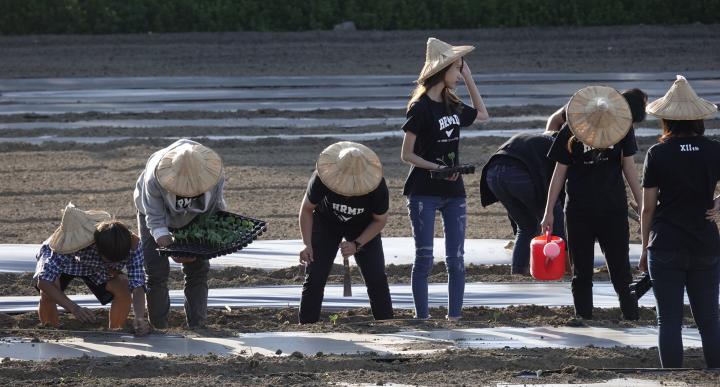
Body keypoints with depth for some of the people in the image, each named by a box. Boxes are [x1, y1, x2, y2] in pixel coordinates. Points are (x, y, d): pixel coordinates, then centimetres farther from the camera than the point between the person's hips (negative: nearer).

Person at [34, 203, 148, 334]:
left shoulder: (132, 245, -35)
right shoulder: (76, 240, -46)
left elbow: (137, 288, -34)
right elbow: (43, 282, -44)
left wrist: (139, 318, -54)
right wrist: (74, 309, -55)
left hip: (95, 269, 3)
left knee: (124, 290, -21)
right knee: (48, 293, -30)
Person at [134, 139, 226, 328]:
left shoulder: (214, 177, -33)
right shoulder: (154, 177, -40)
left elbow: (216, 211, -19)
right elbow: (155, 219, -30)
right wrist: (164, 240, -45)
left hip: (193, 218, 2)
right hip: (155, 212, -2)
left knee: (198, 269, -3)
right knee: (157, 271, -11)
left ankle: (197, 326, 6)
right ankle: (159, 327, 1)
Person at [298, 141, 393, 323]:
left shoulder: (377, 187, -33)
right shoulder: (322, 178, -34)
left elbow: (380, 220, -13)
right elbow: (307, 209, -15)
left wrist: (356, 245, -24)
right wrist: (307, 245, -24)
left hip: (363, 228, 0)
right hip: (326, 224, 0)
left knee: (377, 278, -9)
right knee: (314, 278, -10)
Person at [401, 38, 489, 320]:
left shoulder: (452, 105, 10)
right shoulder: (421, 108, -10)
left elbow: (482, 114, 28)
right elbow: (406, 154, -9)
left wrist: (469, 79, 18)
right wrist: (435, 167, -22)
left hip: (453, 191, 6)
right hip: (424, 193, -6)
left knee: (456, 259, 3)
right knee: (424, 257, -4)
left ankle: (454, 316, 6)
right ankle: (422, 317, -1)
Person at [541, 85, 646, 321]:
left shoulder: (623, 126, -5)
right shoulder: (570, 132, -8)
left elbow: (628, 166, 5)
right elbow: (560, 171, 1)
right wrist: (549, 212, 3)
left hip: (614, 209, 0)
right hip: (578, 211, 0)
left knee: (621, 270, -1)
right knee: (582, 272, 5)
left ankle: (632, 318, 4)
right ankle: (583, 317, 12)